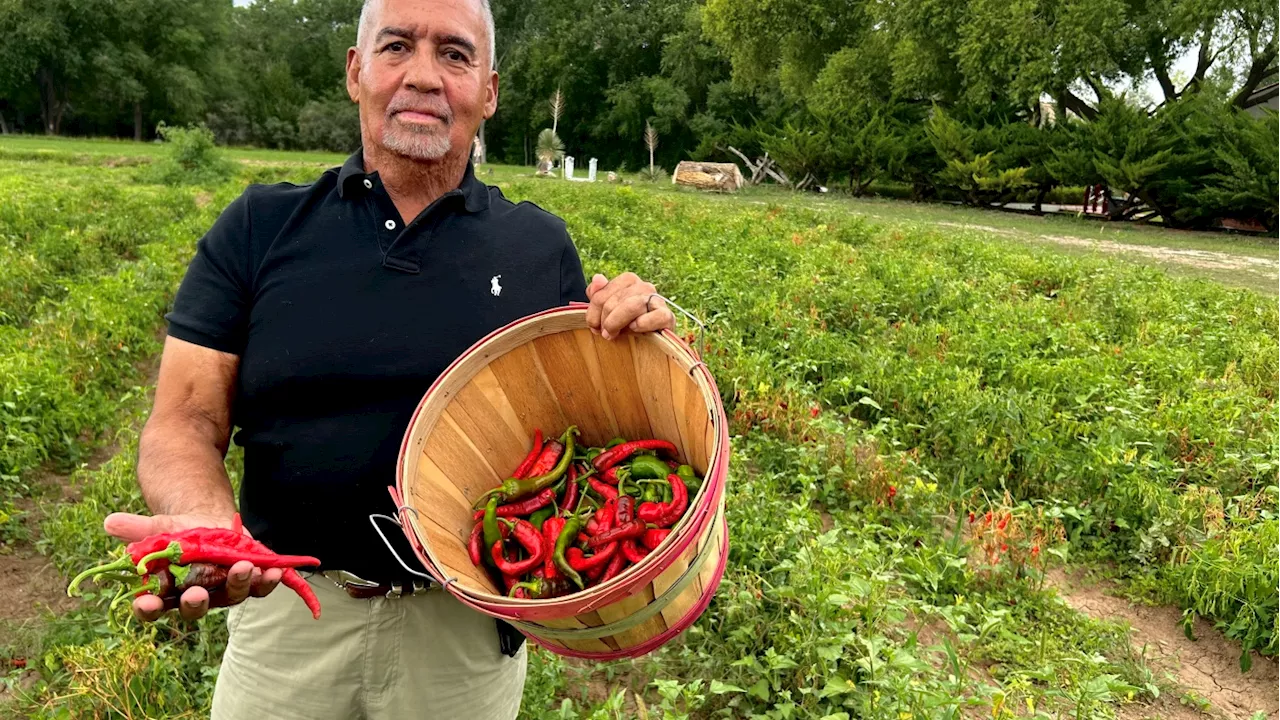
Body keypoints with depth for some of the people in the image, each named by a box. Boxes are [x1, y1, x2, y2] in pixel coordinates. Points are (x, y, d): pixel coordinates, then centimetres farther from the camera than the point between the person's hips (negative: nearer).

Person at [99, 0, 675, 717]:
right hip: (286, 613, 1)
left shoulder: (541, 247, -2)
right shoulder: (259, 227, -3)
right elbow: (185, 423, -5)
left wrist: (633, 340, -17)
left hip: (466, 625, 0)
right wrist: (206, 523, -26)